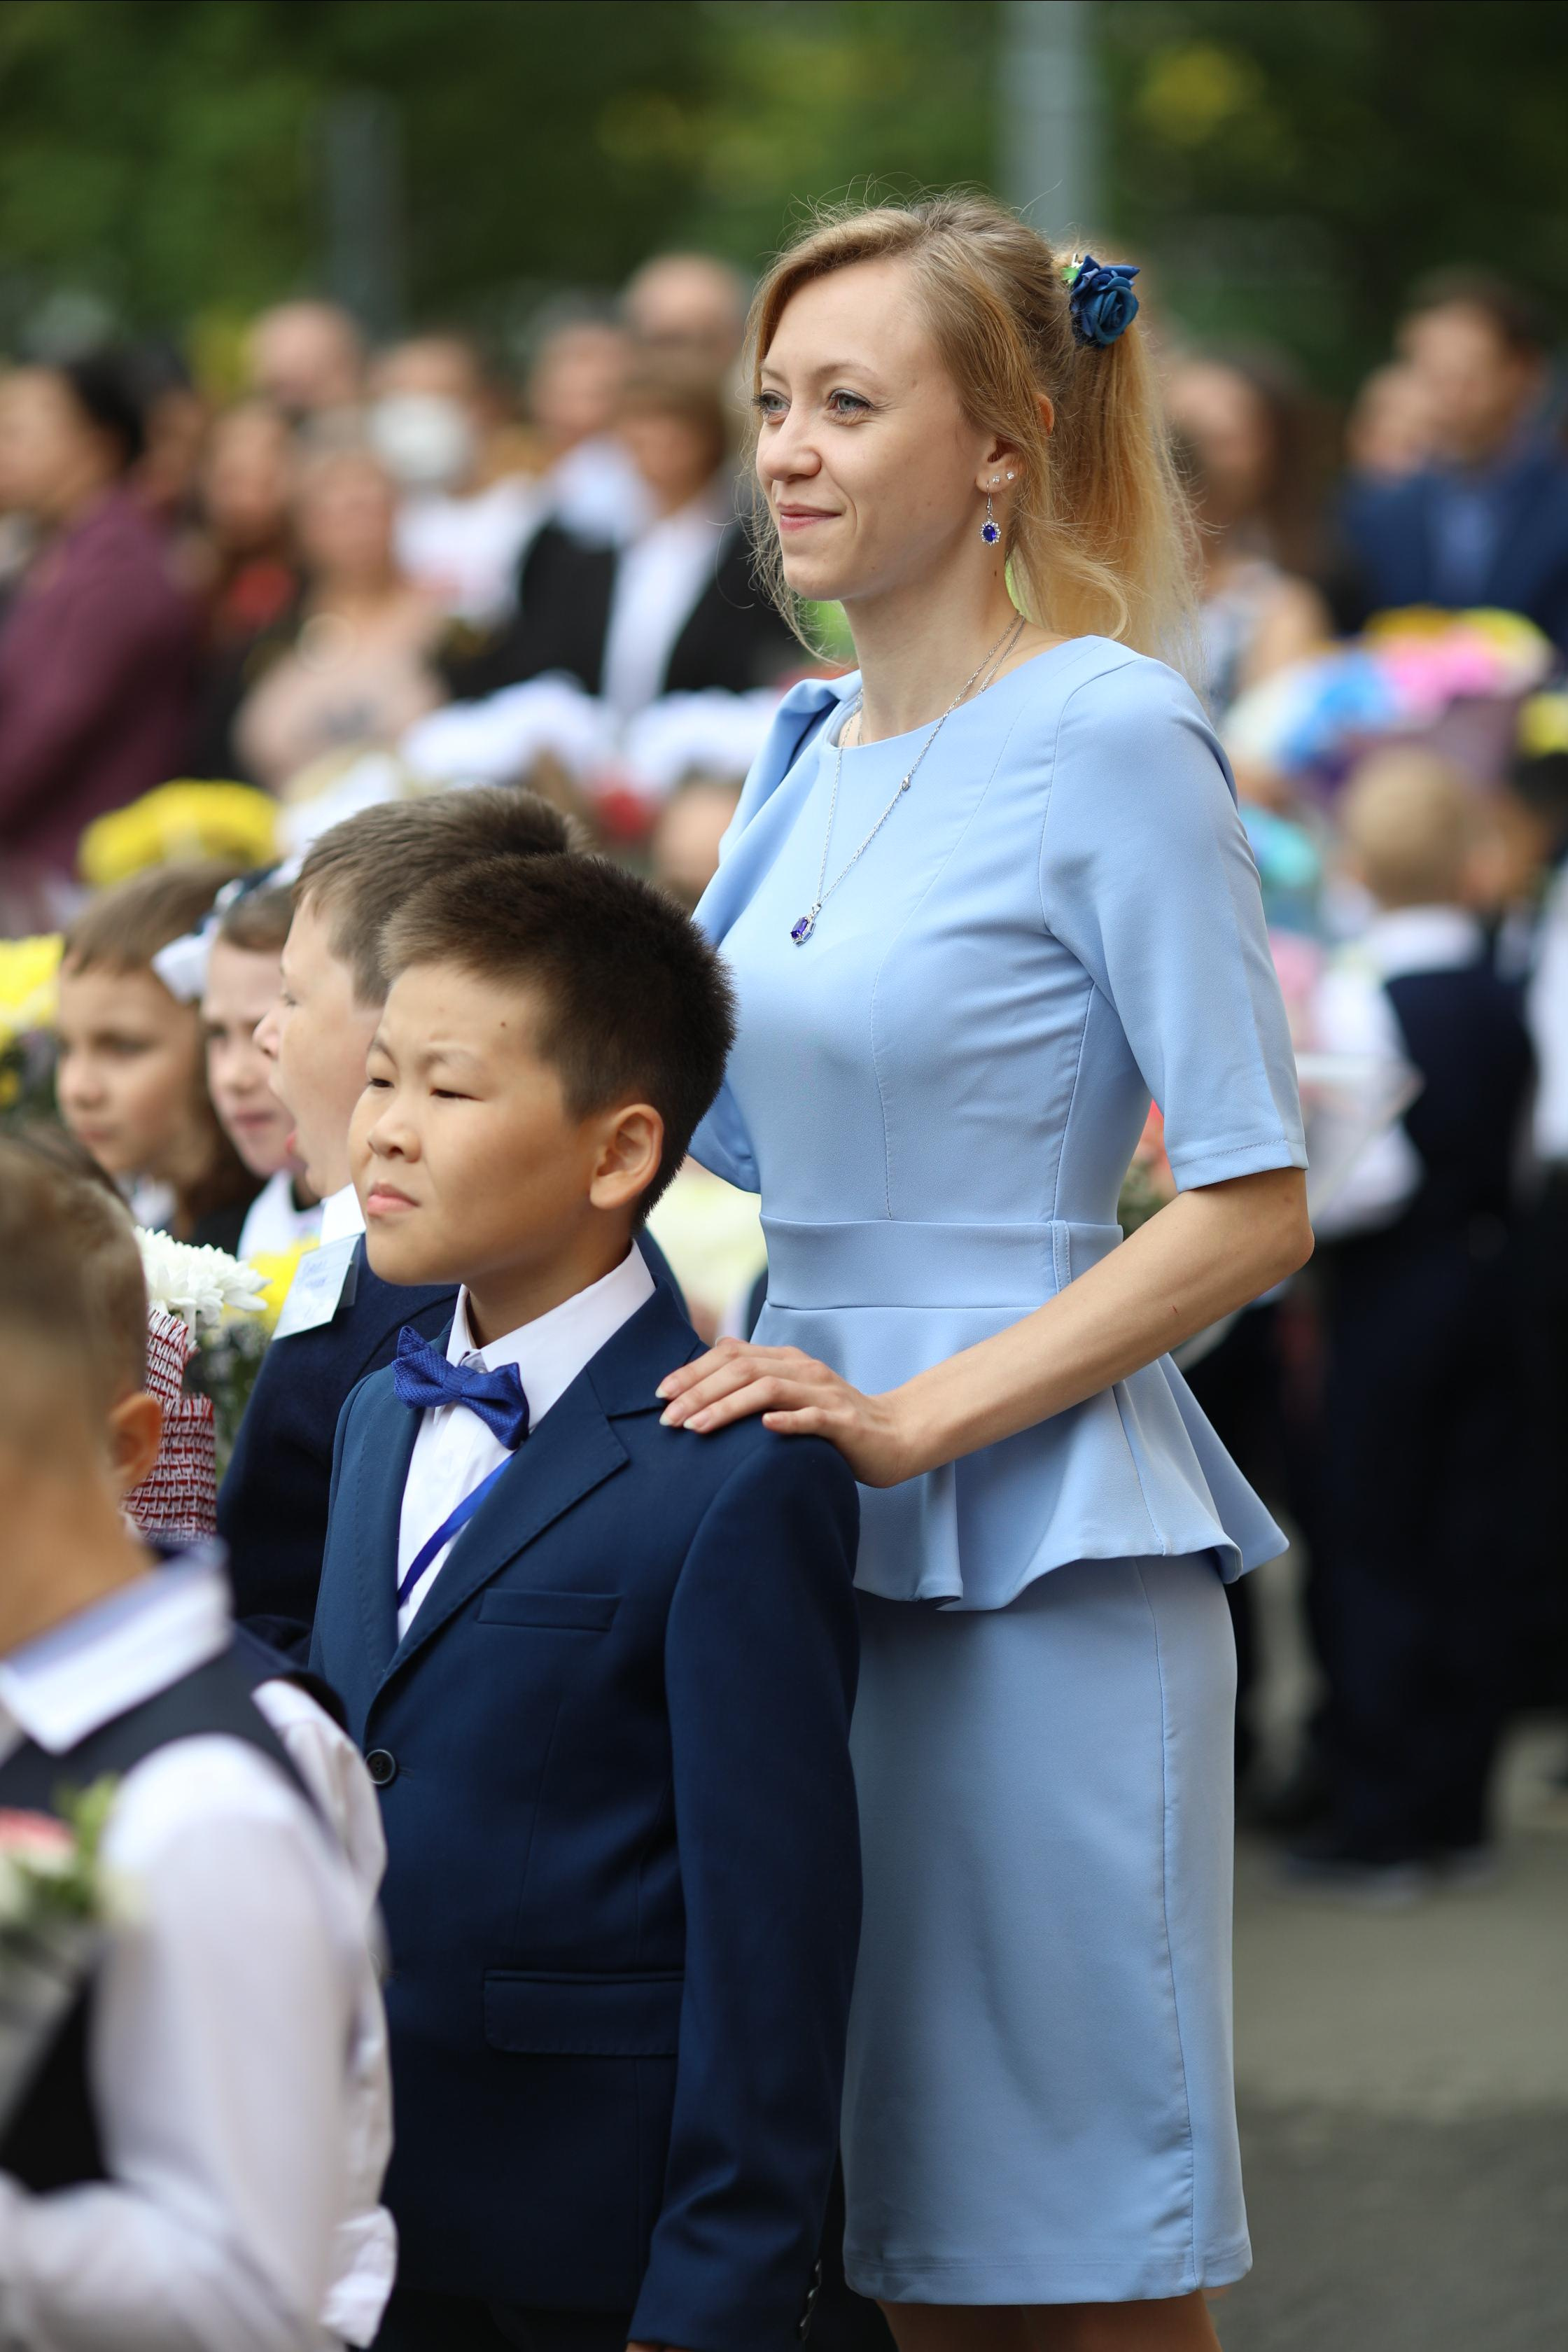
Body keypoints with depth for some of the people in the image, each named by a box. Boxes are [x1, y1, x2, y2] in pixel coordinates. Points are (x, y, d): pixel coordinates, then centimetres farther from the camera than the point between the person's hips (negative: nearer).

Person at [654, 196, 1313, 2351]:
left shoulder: (1113, 741, -11)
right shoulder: (814, 746, 13)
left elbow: (1252, 1208, -14)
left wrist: (915, 1419, -18)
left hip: (1040, 1552, -8)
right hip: (823, 1525, 8)